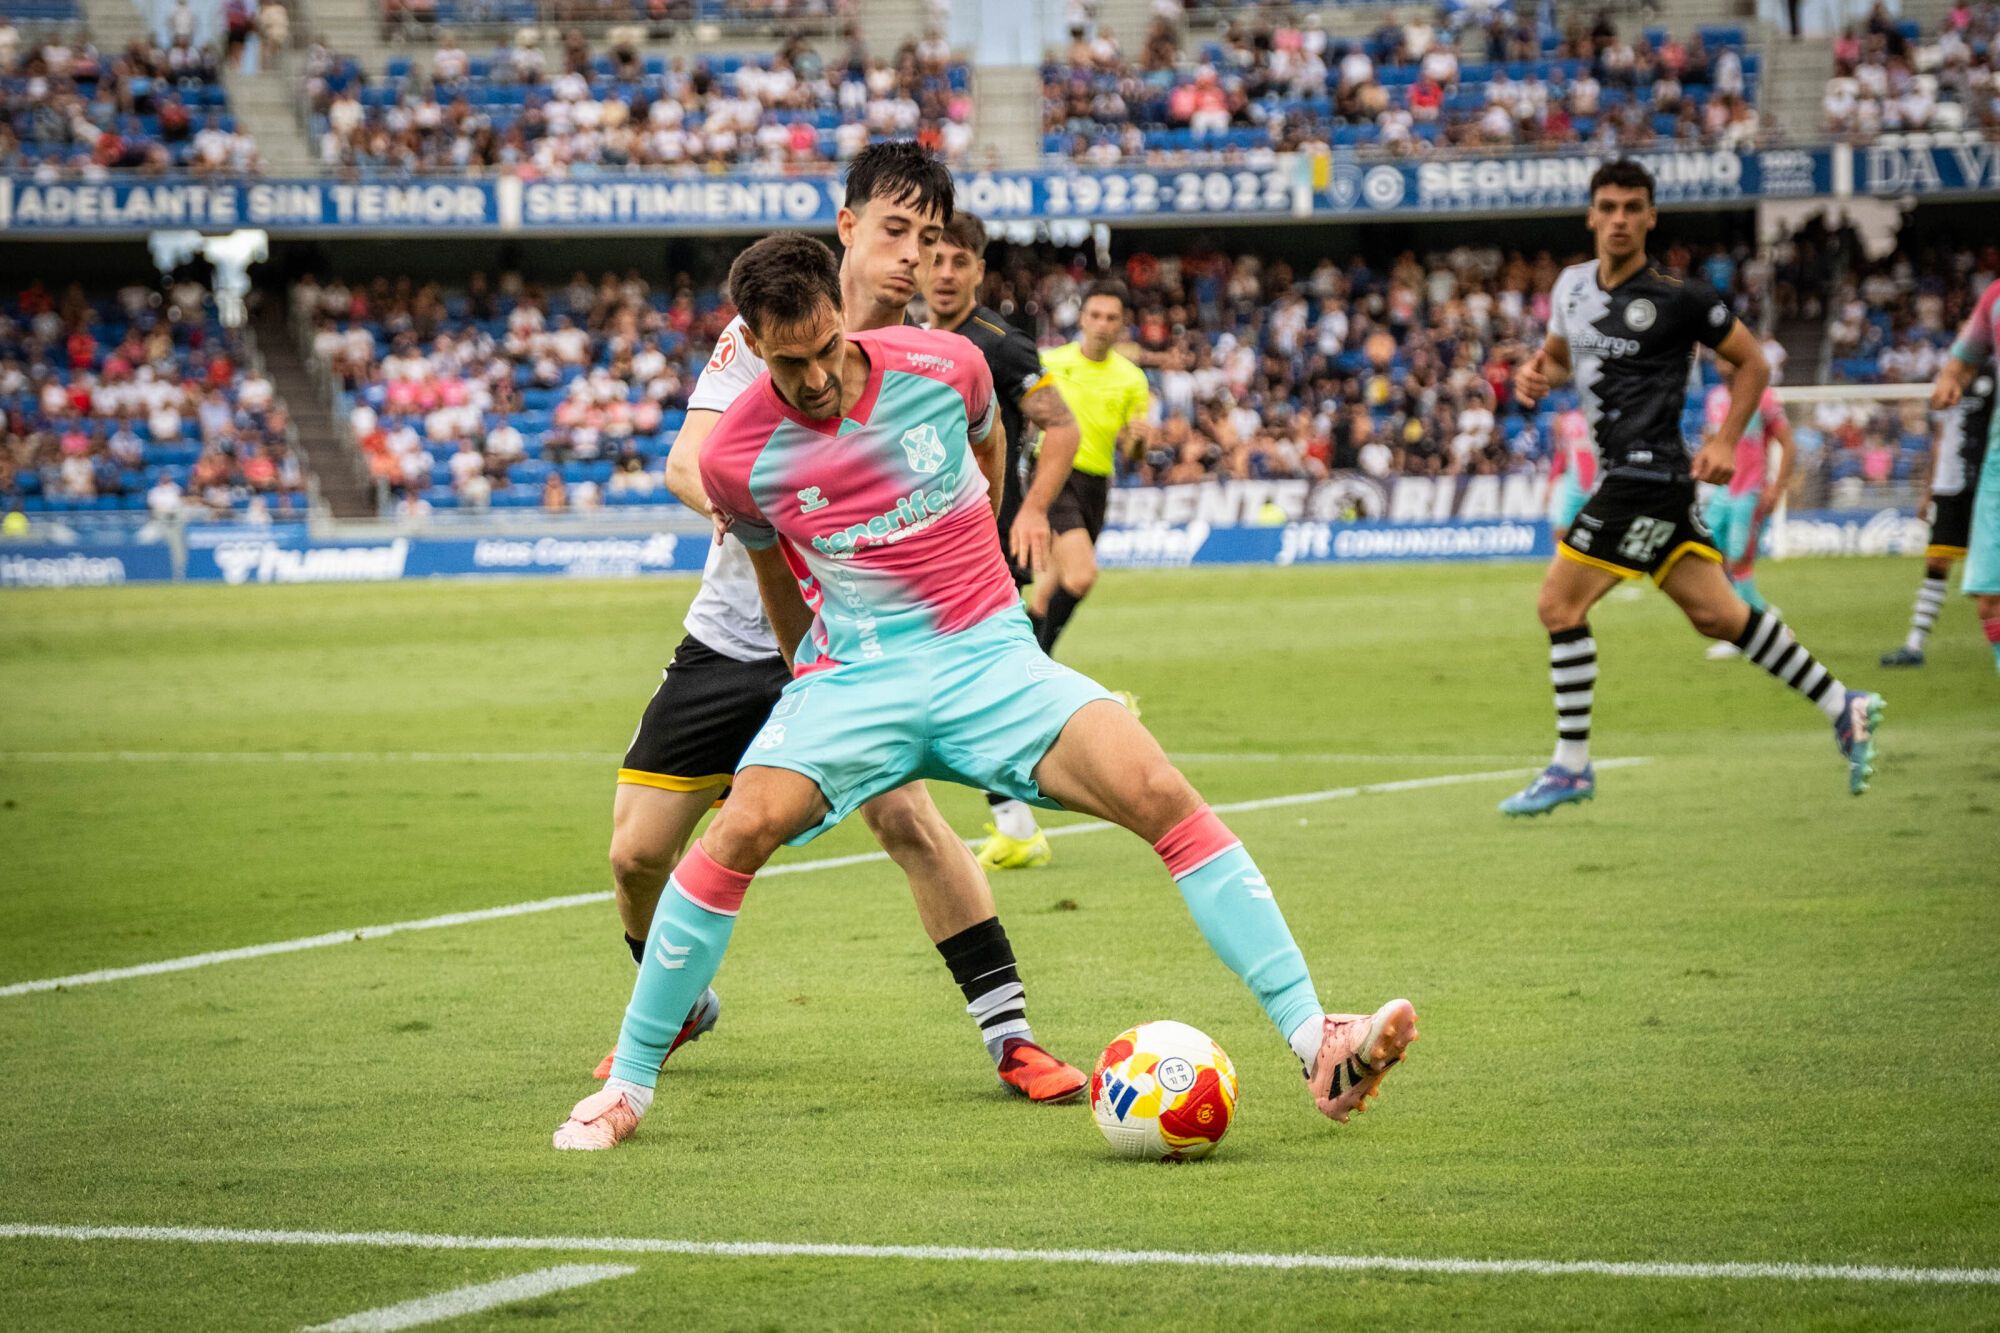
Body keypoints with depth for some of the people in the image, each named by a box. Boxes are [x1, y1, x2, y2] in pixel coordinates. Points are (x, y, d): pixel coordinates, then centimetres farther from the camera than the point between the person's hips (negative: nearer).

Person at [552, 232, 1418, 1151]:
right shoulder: (735, 455, -6)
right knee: (742, 830, -27)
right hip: (855, 676, -1)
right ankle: (626, 1089, -10)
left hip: (991, 654, 1)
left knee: (1162, 794, -21)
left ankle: (1317, 1047, -22)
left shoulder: (944, 367, -4)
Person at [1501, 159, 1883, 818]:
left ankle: (1570, 765, 0)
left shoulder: (1679, 298, -10)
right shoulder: (1572, 284, 9)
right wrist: (1537, 373, 4)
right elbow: (1560, 352, 27)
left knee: (1559, 603, -9)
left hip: (1648, 473, -8)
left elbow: (1752, 361, 0)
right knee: (1716, 613, 10)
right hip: (1624, 473, 8)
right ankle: (1843, 707, 18)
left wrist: (1725, 443, -8)